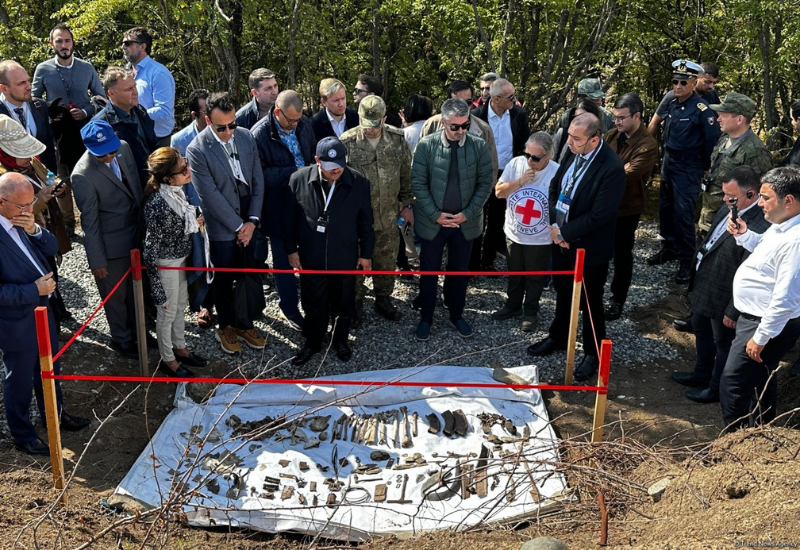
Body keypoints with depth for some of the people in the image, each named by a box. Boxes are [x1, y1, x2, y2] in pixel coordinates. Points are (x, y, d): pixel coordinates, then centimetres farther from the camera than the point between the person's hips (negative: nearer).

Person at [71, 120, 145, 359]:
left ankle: (136, 329, 48)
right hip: (110, 243, -6)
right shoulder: (83, 176, -28)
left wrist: (144, 221, 13)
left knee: (136, 287, 24)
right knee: (116, 294, 16)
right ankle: (121, 339, 39)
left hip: (136, 233, 6)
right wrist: (97, 260, -13)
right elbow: (90, 222, -20)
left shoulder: (123, 148, -9)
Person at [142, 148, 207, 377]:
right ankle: (167, 360, 36)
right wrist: (157, 289, -20)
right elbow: (151, 249, -24)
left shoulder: (176, 190, -8)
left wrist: (193, 224, -6)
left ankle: (180, 348, 48)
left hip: (181, 258, 8)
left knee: (181, 306, 25)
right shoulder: (158, 205, -32)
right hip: (166, 264, -8)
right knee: (167, 312, 14)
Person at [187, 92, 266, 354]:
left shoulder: (246, 137, -2)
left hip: (247, 223, 4)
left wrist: (252, 221, -5)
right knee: (223, 280, 13)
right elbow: (211, 196, -17)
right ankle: (226, 327, 33)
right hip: (222, 227, -4)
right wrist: (237, 226, -13)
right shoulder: (197, 150, -17)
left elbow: (257, 180, 1)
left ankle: (244, 324, 32)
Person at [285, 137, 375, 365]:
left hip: (345, 259, 1)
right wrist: (292, 249, 2)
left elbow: (365, 222, -1)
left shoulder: (358, 182, -11)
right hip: (311, 258, 0)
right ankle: (312, 342, 37)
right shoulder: (298, 180, -12)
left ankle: (340, 340, 41)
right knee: (313, 304, 16)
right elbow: (290, 219, -1)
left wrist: (366, 253, 3)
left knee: (343, 304, 18)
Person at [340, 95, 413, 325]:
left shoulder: (397, 139, -5)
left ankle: (383, 299, 37)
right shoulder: (347, 142, -13)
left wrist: (407, 204, 6)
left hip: (388, 216, 3)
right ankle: (355, 304, 29)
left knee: (386, 261, 16)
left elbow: (406, 175, 6)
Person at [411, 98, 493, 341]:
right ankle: (426, 318, 25)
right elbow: (418, 183, -8)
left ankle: (456, 316, 33)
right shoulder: (426, 145, -11)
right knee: (429, 271, 9)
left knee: (460, 271, 15)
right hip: (433, 221, -1)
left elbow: (486, 182, -3)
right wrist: (435, 214, -12)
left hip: (465, 221, 1)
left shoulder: (479, 146, -7)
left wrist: (468, 213, -10)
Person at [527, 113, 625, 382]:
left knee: (590, 302, 12)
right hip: (561, 239, 6)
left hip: (590, 248, -6)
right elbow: (555, 186, 5)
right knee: (563, 292, 25)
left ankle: (593, 353, 33)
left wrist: (564, 233, -17)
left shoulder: (612, 168, -27)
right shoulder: (572, 153, -6)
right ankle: (558, 337, 47)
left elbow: (599, 215, -25)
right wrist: (554, 225, -8)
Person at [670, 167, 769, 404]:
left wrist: (734, 311, -20)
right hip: (704, 288, 9)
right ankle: (701, 375, 53)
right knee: (701, 331, 29)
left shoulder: (761, 227, -33)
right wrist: (696, 270, 18)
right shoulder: (729, 208, -5)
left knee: (723, 344, 15)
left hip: (723, 298, -9)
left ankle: (717, 388, 39)